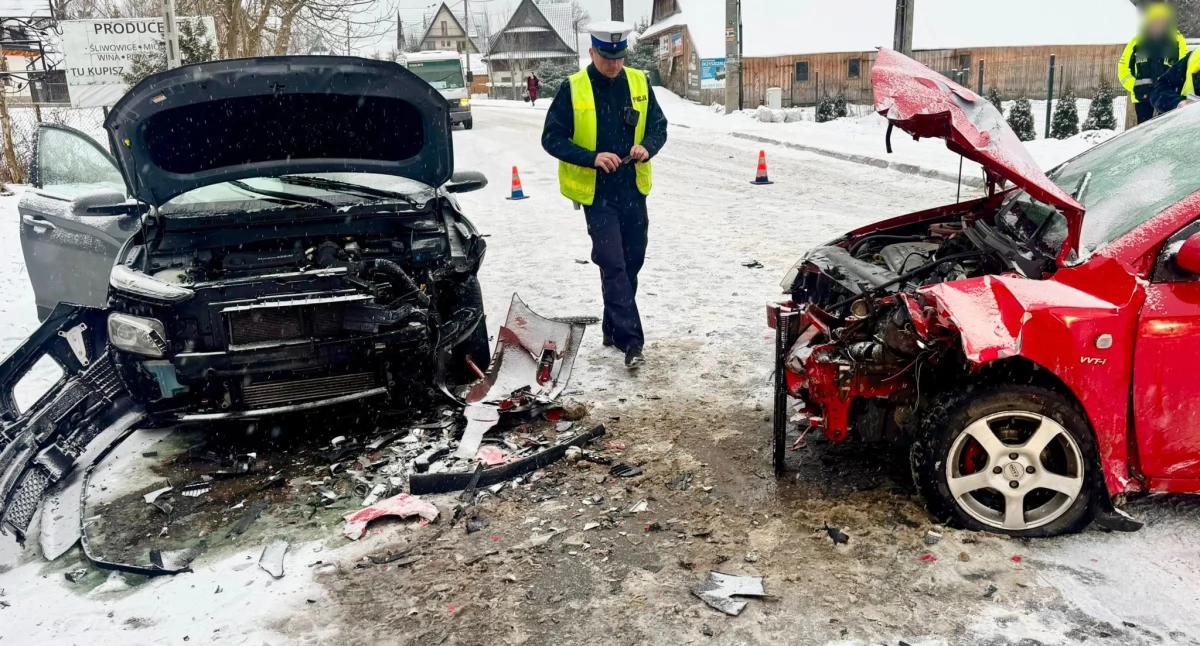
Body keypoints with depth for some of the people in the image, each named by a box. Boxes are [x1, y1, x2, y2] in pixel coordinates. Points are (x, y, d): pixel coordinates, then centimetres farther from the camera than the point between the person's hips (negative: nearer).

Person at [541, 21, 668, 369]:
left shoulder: (639, 82, 2)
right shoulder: (572, 89, -8)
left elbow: (658, 125, 8)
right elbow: (551, 137, -8)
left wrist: (648, 147, -15)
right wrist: (592, 157, -21)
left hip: (633, 190, 4)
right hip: (596, 192, -4)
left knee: (631, 262, 12)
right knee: (613, 266, -9)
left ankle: (614, 329, 29)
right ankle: (630, 340, -7)